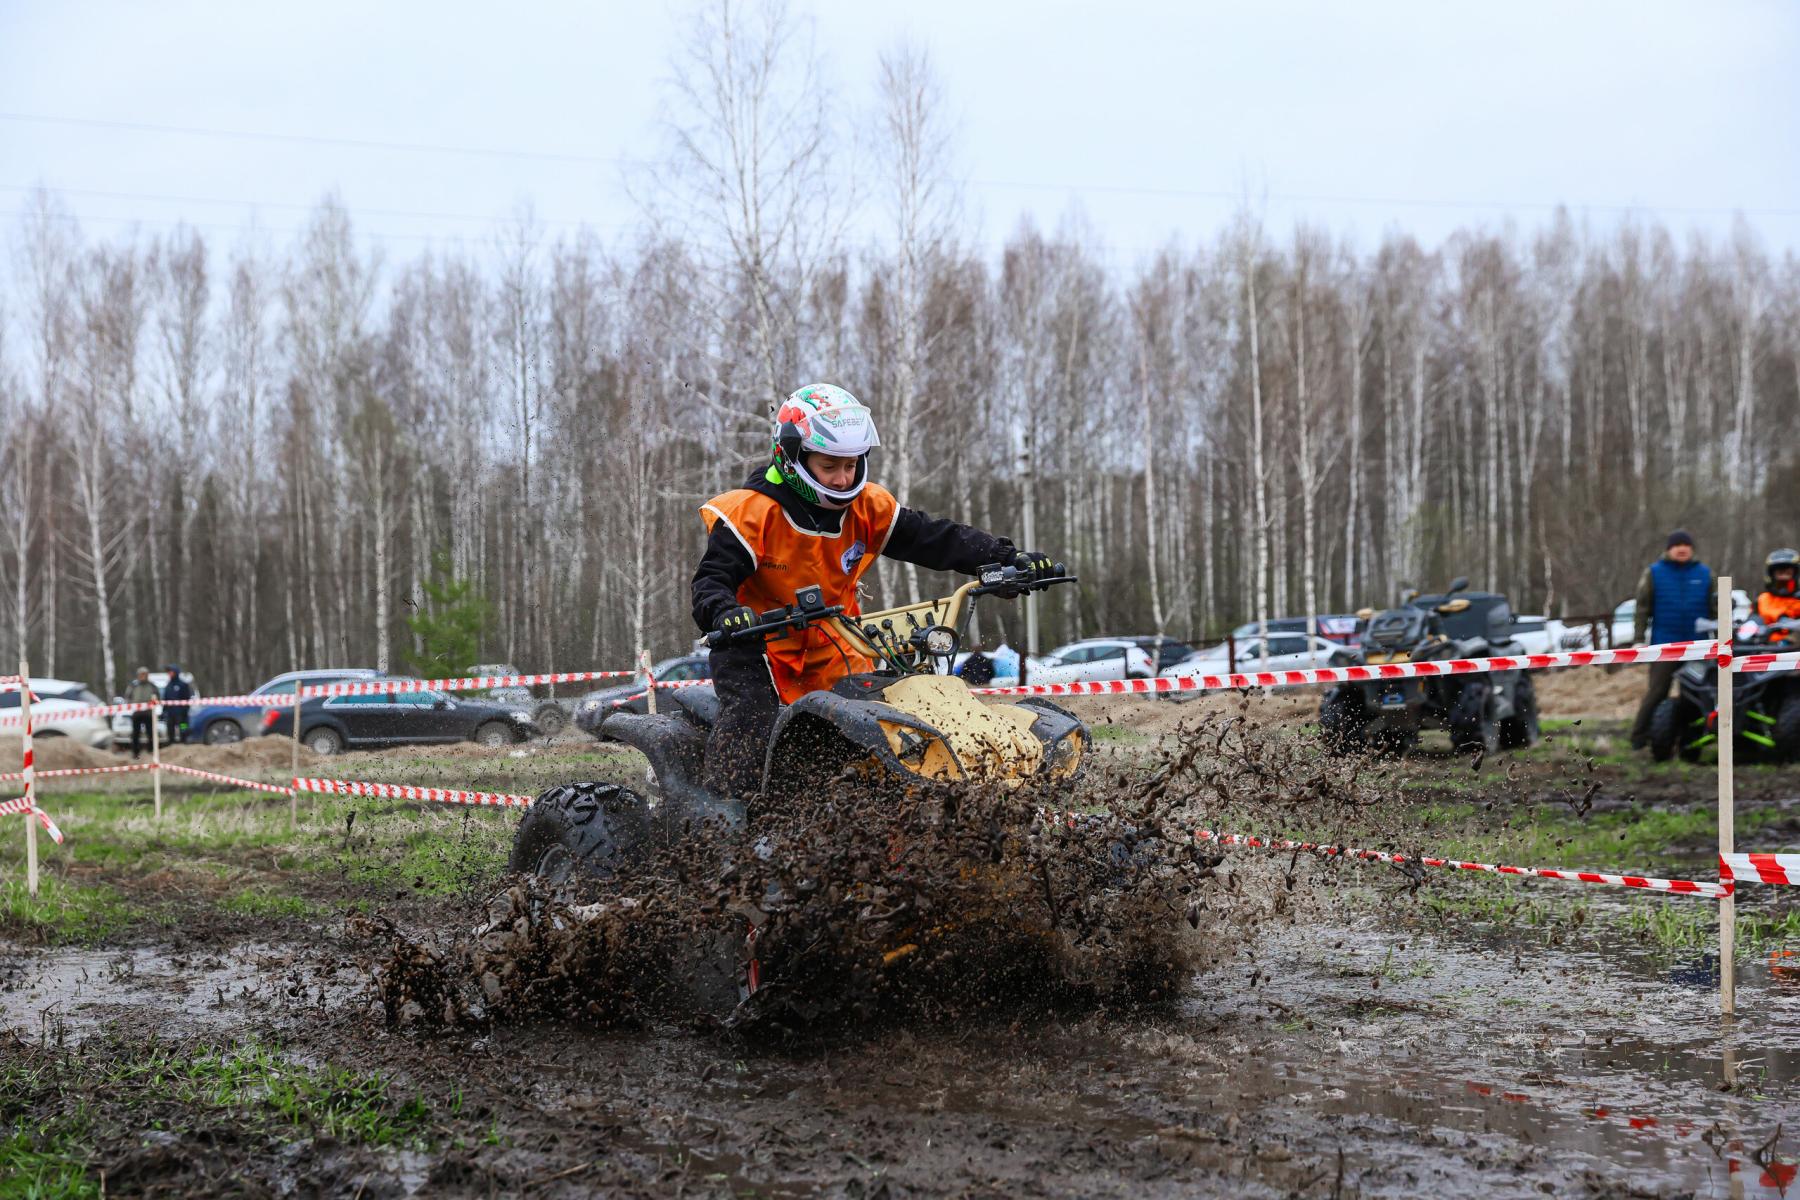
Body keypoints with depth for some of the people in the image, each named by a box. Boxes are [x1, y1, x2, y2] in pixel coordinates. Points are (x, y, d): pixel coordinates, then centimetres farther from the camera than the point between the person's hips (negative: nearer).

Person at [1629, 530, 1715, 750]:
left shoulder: (1705, 574, 9)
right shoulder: (1654, 573, 4)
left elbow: (1714, 610, 13)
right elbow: (1643, 608, 3)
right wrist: (1639, 639, -2)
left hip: (1698, 647, 3)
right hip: (1665, 644, -3)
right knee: (1657, 693, -8)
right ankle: (1640, 737, -3)